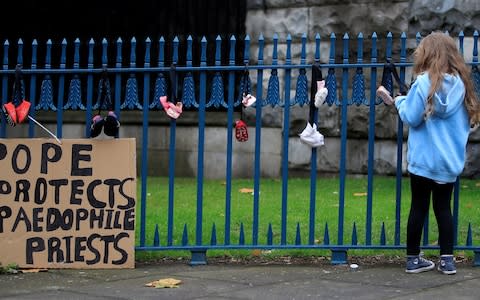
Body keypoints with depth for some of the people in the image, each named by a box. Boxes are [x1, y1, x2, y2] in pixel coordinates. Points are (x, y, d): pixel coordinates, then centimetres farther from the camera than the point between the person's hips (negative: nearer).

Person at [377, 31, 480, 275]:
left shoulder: (424, 82, -11)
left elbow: (411, 117, -13)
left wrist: (399, 101, 5)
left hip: (424, 158, -3)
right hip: (450, 160, 3)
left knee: (419, 208, 6)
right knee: (443, 208, 12)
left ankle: (413, 259, 12)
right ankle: (447, 260, 10)